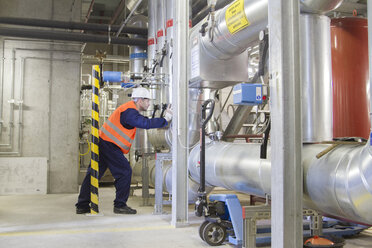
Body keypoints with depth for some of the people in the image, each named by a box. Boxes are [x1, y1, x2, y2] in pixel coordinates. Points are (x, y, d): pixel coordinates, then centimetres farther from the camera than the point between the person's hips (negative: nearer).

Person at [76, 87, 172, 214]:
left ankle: (82, 206, 18)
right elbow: (146, 124, -26)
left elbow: (143, 121, 18)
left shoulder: (129, 109, 17)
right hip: (109, 145, -11)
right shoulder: (130, 111, -16)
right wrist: (165, 120, -19)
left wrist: (163, 117, 9)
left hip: (102, 143, 11)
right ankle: (120, 205, 2)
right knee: (125, 172, -4)